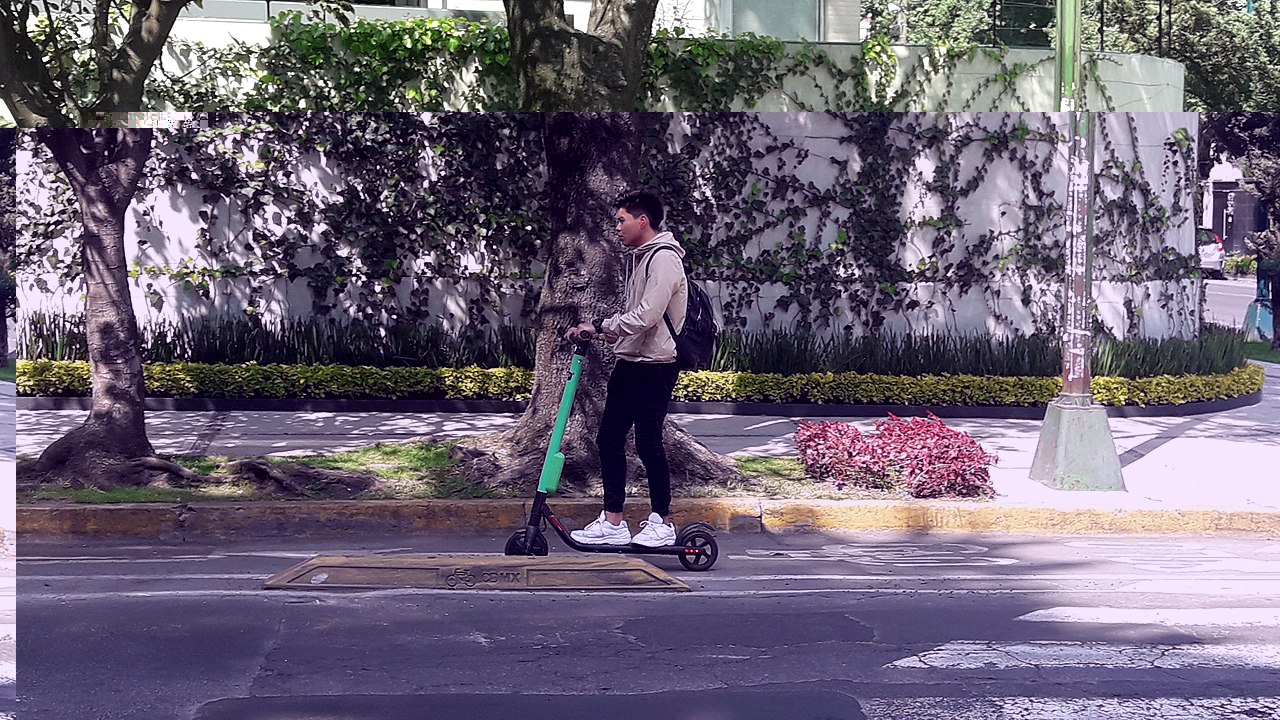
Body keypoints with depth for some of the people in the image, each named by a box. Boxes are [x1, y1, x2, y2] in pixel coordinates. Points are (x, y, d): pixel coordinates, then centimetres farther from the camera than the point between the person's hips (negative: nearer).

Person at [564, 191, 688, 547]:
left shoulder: (664, 258, -14)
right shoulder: (641, 258, 18)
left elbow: (646, 316, -23)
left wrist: (600, 325, -15)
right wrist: (597, 330, 10)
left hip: (655, 367, -10)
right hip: (630, 363, 10)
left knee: (648, 443, -4)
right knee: (609, 438, 7)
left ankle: (661, 522, 8)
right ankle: (612, 522, 12)